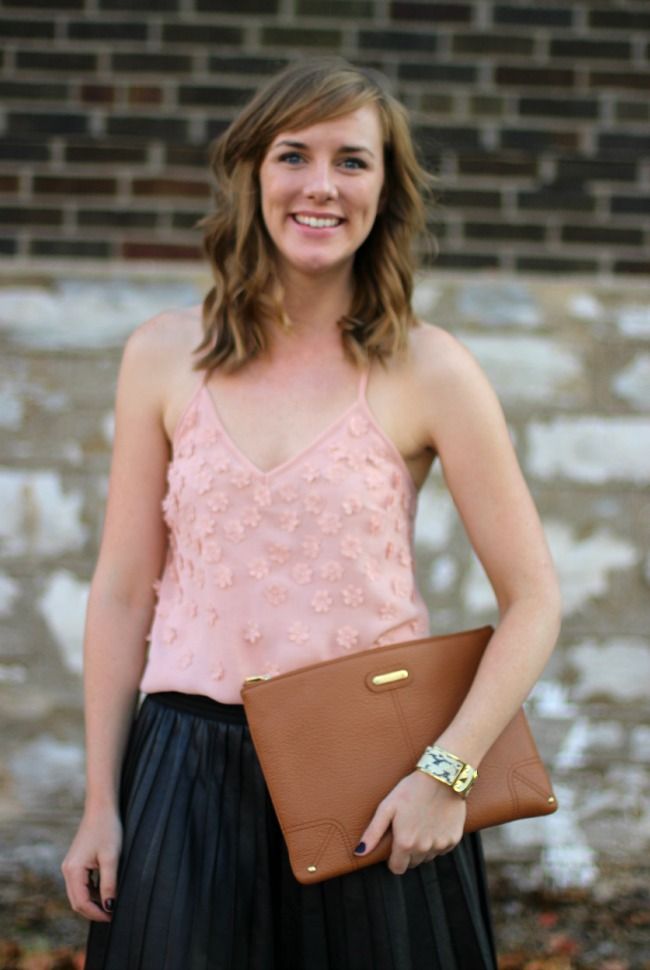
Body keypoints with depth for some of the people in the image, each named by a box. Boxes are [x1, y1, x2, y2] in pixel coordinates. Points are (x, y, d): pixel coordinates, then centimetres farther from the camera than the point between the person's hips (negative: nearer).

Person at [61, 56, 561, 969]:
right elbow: (122, 591, 4)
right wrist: (101, 803, 3)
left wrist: (448, 770, -14)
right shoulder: (165, 356, 1)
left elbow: (533, 601, -4)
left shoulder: (428, 371, -5)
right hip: (189, 767, 2)